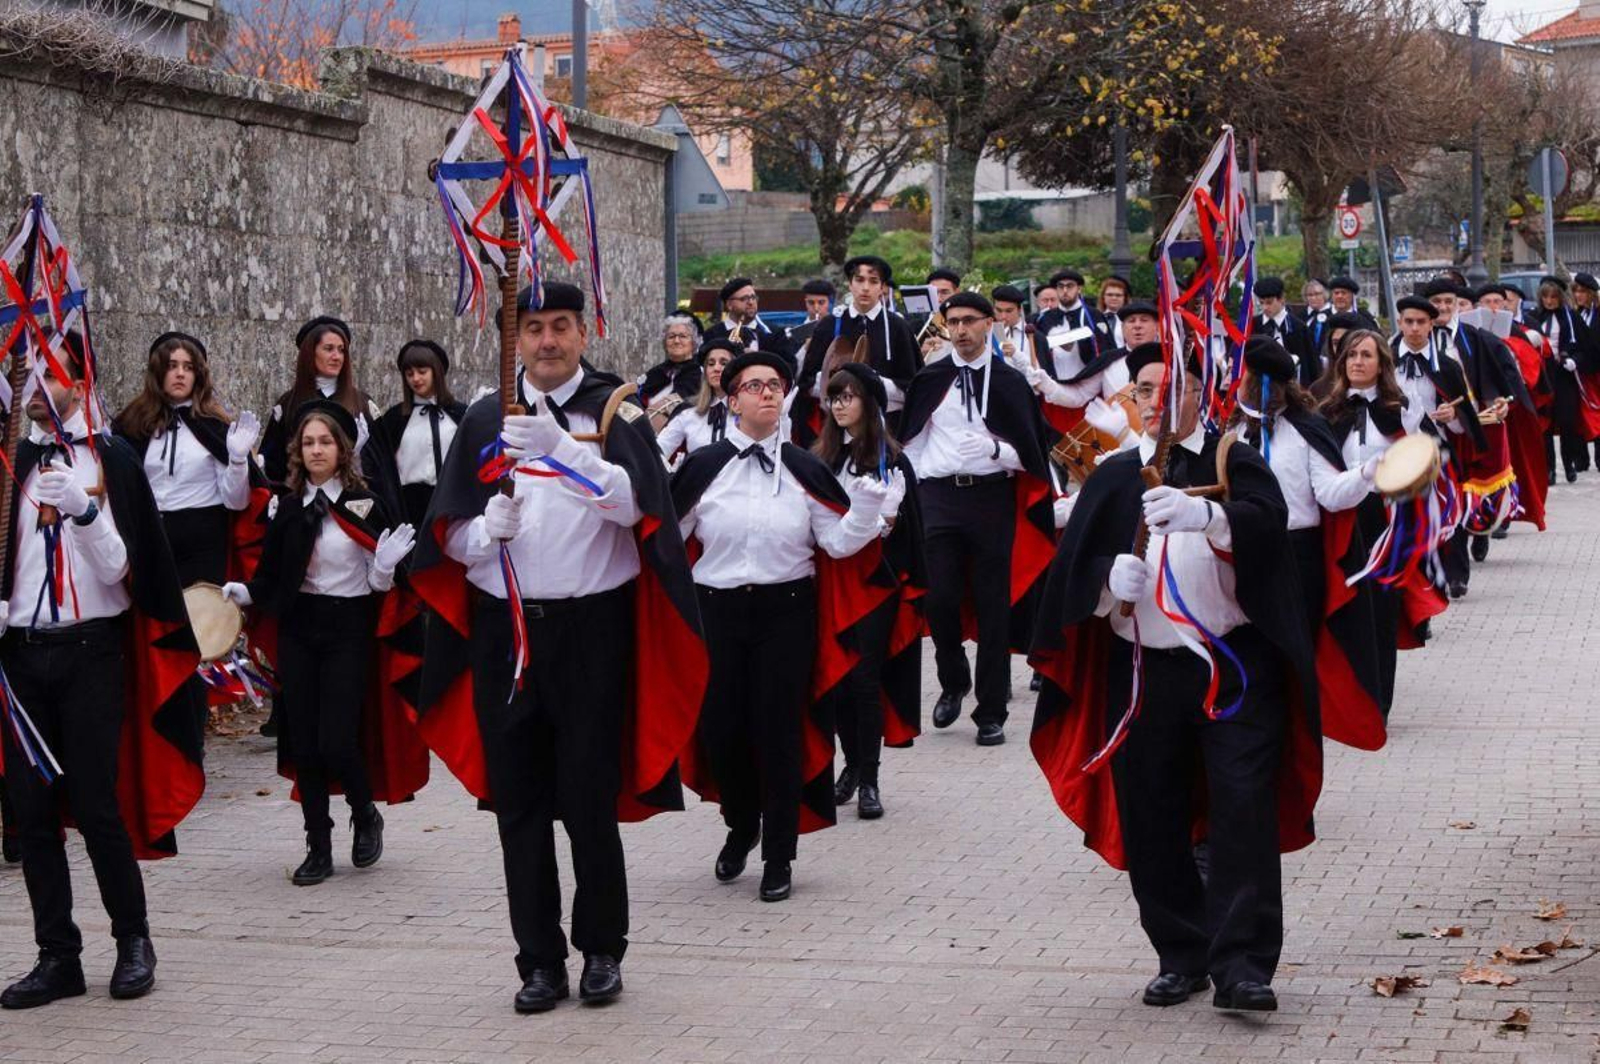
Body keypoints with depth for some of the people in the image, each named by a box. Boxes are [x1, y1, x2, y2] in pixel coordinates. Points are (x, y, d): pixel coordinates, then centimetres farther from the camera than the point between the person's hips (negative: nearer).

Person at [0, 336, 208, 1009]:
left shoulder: (109, 460, -2)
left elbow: (119, 568, -7)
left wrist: (83, 508, -22)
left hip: (89, 650, -4)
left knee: (97, 806, -6)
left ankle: (134, 940, 12)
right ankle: (58, 957, 11)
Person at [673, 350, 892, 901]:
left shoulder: (804, 469, 4)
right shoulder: (703, 467, 2)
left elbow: (839, 542, -1)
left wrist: (870, 502, -15)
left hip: (786, 612, 0)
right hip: (718, 609, 0)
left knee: (779, 730, 0)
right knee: (722, 727, 5)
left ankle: (779, 854, 14)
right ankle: (740, 827, 33)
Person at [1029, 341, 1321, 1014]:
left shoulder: (1236, 466, 2)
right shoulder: (1112, 479, 11)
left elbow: (1266, 523, -20)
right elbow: (1071, 571, 4)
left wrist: (1206, 515, -40)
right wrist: (1109, 577, -19)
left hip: (1234, 670, -3)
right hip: (1142, 674, 3)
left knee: (1243, 814, -10)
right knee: (1152, 824, 5)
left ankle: (1241, 964, -7)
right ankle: (1181, 957, 19)